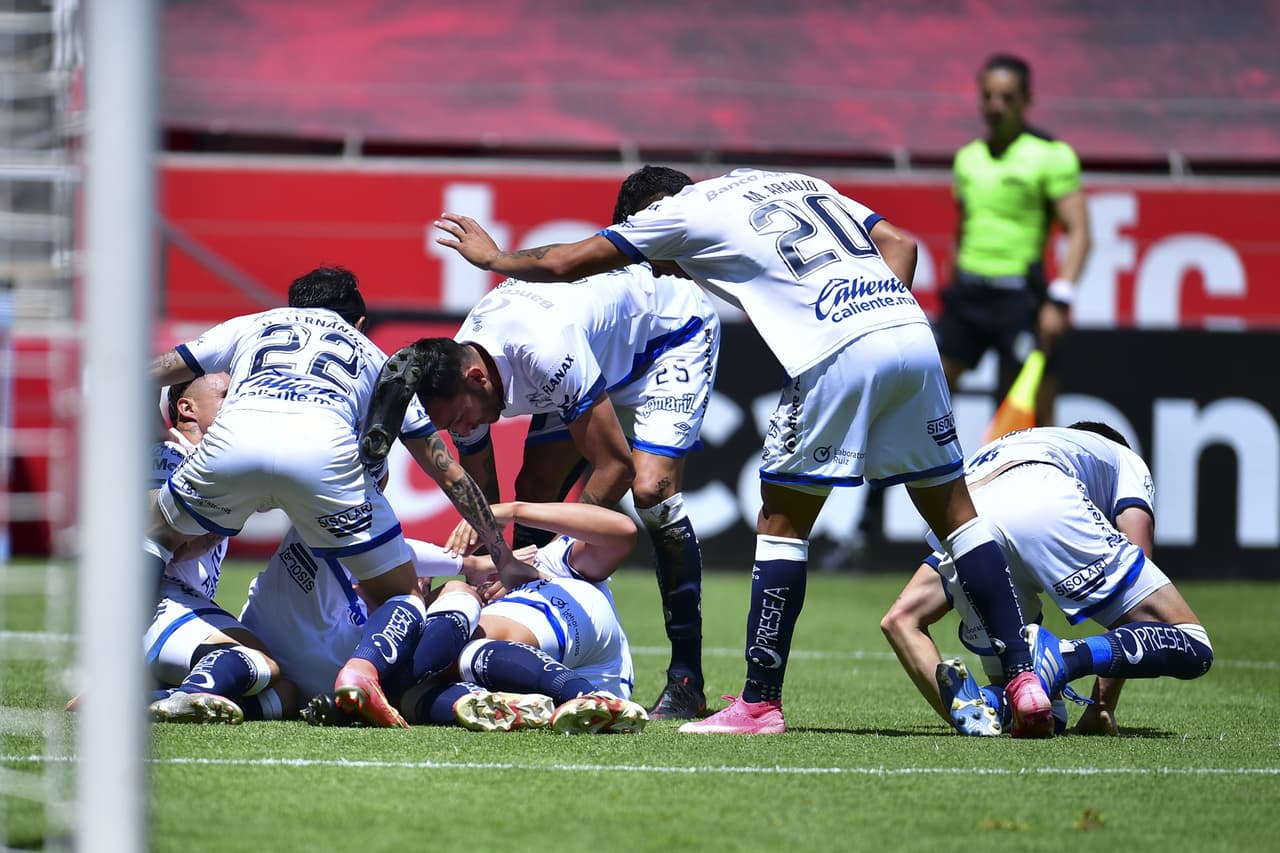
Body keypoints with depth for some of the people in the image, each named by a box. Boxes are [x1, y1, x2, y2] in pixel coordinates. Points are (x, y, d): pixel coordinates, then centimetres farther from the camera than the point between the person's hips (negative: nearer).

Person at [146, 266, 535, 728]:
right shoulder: (372, 356, 38)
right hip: (323, 447, -1)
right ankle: (362, 670, -18)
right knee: (404, 599, 14)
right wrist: (505, 560, 44)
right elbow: (449, 473, 37)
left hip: (231, 443, 1)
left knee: (157, 530, 32)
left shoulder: (252, 325, 40)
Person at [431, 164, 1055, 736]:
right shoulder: (798, 184, 30)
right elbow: (898, 243, 23)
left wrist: (491, 256, 38)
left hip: (838, 356, -6)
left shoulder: (679, 212, 13)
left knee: (781, 521, 6)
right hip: (912, 331, 6)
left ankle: (760, 702, 6)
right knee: (953, 508, 11)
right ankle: (1023, 678, 5)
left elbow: (560, 263, 21)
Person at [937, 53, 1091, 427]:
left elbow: (1078, 232, -10)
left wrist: (1060, 300, -20)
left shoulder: (1052, 155, -5)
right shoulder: (968, 157, 14)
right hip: (968, 293, 6)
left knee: (1037, 416, -4)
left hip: (1018, 295, -6)